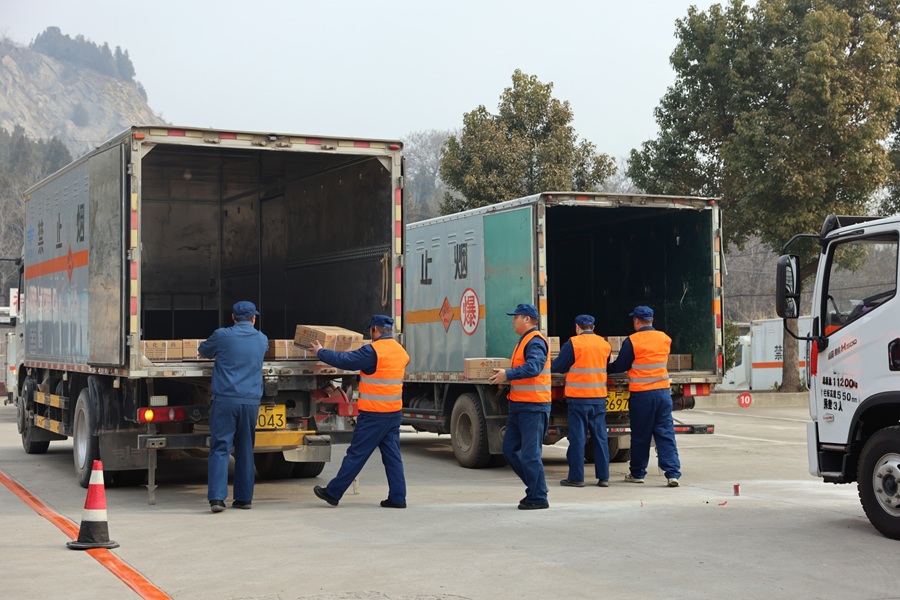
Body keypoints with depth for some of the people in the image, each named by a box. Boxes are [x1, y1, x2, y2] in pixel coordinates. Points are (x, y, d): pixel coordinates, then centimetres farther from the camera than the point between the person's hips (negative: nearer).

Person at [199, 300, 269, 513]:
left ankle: (217, 497, -15)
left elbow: (203, 352, 17)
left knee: (220, 448, -4)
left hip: (225, 400, -3)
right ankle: (244, 497, 16)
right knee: (245, 450, 12)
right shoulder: (262, 340, 10)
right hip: (251, 402, 3)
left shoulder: (222, 335, 0)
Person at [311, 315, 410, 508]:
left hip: (374, 414, -7)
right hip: (394, 412, 7)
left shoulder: (374, 351, -15)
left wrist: (320, 352, 2)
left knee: (356, 454, 0)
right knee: (392, 454, 10)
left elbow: (344, 360, -13)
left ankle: (333, 493, 10)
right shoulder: (401, 351, 10)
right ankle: (397, 497, 7)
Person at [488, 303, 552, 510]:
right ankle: (534, 487, 21)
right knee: (510, 448, 12)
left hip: (533, 407, -11)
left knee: (530, 454, -6)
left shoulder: (536, 341, -14)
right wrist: (505, 377, 8)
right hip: (519, 405, 11)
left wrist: (508, 374, -33)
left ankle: (538, 498, 3)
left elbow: (533, 367, -29)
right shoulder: (525, 341, 19)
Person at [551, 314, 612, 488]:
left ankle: (576, 477, 3)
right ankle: (603, 477, 9)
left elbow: (558, 366, -2)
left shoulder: (573, 343, -8)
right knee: (600, 437, 8)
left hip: (578, 397, -4)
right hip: (599, 397, 4)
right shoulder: (605, 344, 8)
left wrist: (548, 365, 18)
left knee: (577, 437, 0)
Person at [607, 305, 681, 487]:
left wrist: (606, 368, 15)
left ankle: (637, 473, 20)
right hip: (663, 392, 4)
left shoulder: (632, 341, -10)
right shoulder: (665, 339, 6)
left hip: (641, 394, -4)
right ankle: (672, 473, -5)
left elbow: (620, 367, -3)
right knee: (666, 434, 4)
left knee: (640, 436, 8)